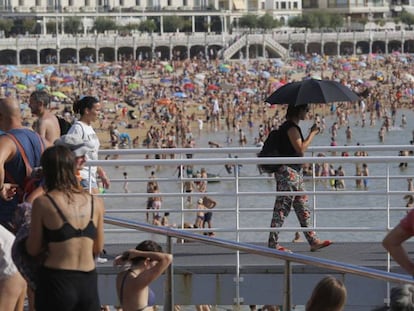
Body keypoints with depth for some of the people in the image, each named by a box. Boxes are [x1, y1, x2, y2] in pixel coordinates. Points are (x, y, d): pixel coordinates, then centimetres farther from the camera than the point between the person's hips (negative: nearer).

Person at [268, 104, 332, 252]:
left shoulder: (290, 126, 15)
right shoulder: (291, 127, -15)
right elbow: (300, 149, -19)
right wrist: (312, 134, -12)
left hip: (295, 171, 11)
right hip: (288, 172, -11)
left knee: (302, 207, 10)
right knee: (282, 208, -5)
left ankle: (313, 240, 12)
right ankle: (273, 244, -1)